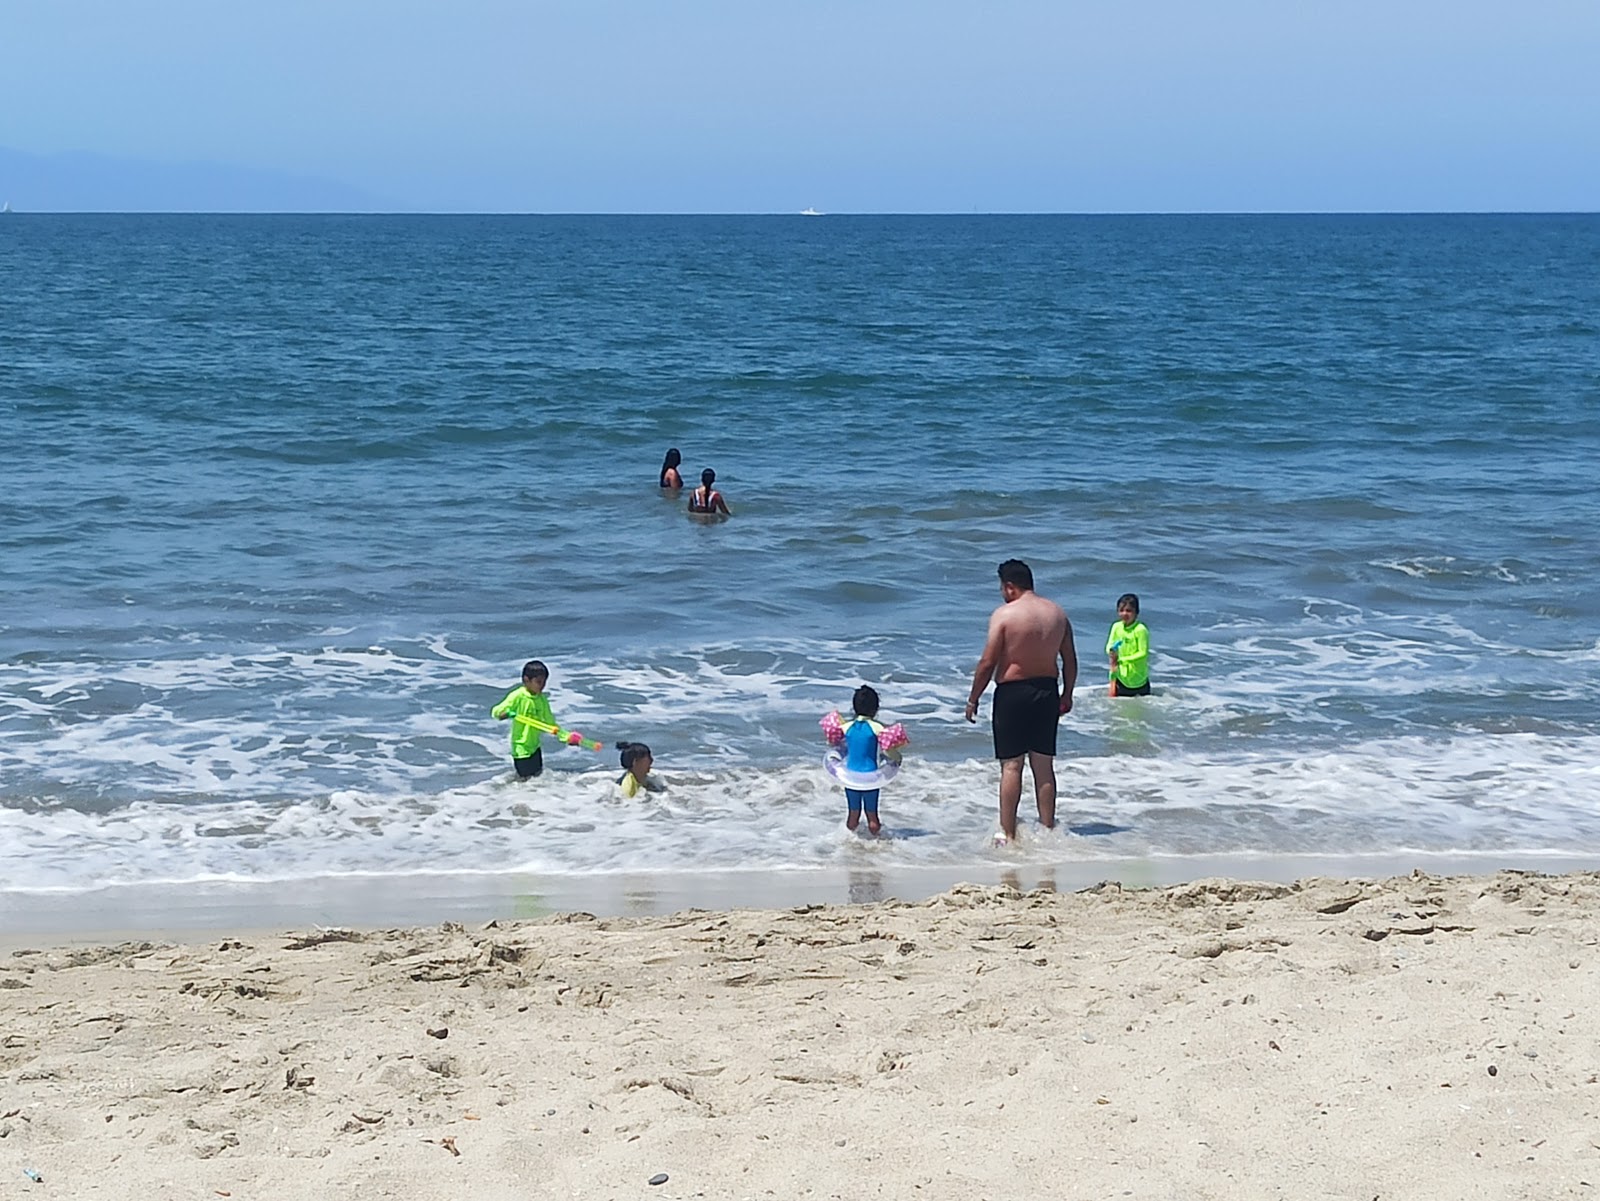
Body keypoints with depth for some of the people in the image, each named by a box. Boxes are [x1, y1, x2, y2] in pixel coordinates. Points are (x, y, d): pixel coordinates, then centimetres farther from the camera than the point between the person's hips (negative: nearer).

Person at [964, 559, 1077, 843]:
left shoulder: (1004, 614, -11)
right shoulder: (1057, 613, 6)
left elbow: (988, 662, -12)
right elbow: (1070, 660, 10)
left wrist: (973, 699, -3)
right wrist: (1067, 694, 22)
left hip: (1012, 692, -5)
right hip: (1047, 690, 5)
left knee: (1011, 766, -1)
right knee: (1044, 766, 11)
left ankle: (1007, 834, 1)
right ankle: (1048, 829, 15)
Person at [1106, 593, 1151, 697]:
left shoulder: (1140, 630, -19)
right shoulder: (1116, 627, -2)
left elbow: (1143, 653, -19)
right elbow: (1109, 645, 1)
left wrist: (1122, 659, -22)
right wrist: (1111, 651, -24)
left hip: (1137, 675, -4)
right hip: (1120, 673, 4)